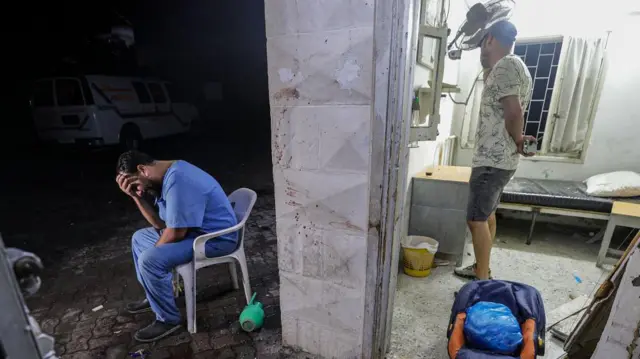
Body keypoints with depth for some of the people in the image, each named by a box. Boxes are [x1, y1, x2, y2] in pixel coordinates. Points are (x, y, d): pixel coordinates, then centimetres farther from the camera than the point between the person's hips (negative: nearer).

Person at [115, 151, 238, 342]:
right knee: (139, 238, 18)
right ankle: (155, 297, 33)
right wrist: (136, 196, -4)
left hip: (216, 237, -10)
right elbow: (160, 223, 5)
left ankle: (168, 319, 3)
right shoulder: (167, 176, 4)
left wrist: (153, 252, -4)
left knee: (150, 260, -21)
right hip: (193, 226, 11)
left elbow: (175, 234, -24)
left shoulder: (177, 182, -27)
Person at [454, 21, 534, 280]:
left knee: (476, 219, -5)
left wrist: (518, 141, -10)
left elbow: (514, 112, -23)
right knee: (487, 214, 16)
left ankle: (482, 283, 6)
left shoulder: (506, 66, -14)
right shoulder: (509, 67, 18)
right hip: (498, 158, 10)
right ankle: (481, 268, 29)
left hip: (492, 160, -10)